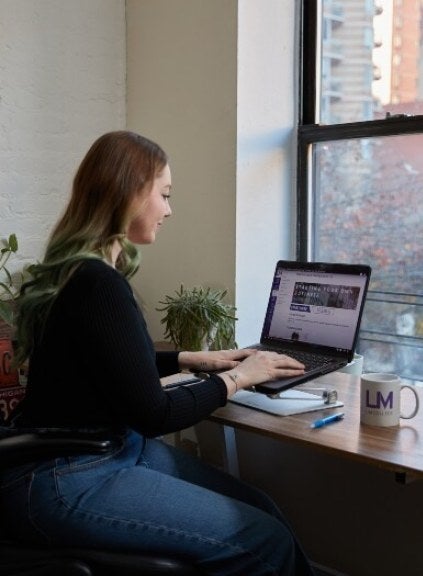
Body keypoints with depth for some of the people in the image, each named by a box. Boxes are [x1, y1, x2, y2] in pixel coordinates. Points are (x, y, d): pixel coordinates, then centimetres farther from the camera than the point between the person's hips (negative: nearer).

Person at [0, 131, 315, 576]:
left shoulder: (80, 269, 8)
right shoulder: (97, 284, -23)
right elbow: (153, 415, -18)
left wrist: (192, 360, 15)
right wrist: (235, 377, -5)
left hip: (112, 447, 9)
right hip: (64, 483, -9)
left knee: (260, 508, 3)